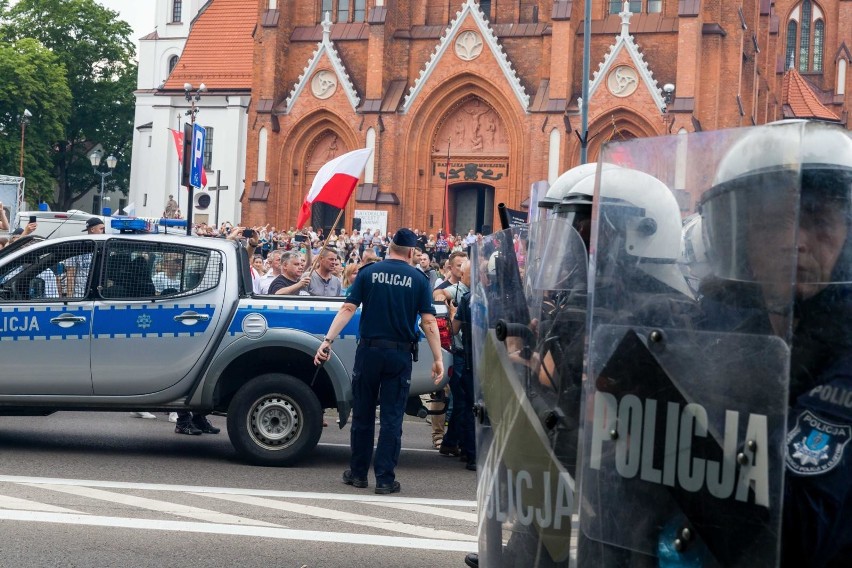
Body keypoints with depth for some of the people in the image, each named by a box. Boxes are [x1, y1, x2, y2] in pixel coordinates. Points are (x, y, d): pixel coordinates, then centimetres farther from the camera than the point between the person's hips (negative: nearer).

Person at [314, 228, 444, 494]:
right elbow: (428, 321, -5)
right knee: (391, 418, 3)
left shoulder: (369, 272, 1)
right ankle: (385, 479, 2)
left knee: (363, 414, 13)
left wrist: (328, 340, -7)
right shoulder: (418, 279, -1)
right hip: (400, 355, -1)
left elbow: (348, 309, -6)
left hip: (369, 350, 1)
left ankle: (358, 473, 21)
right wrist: (437, 358, -2)